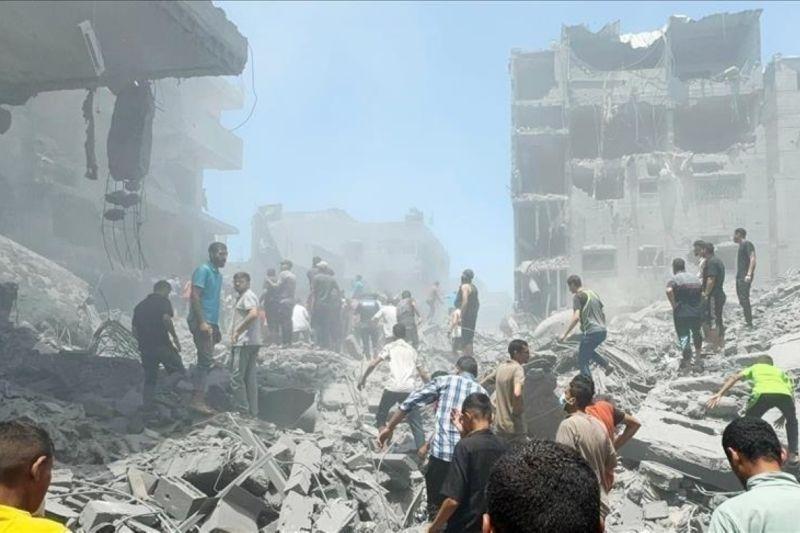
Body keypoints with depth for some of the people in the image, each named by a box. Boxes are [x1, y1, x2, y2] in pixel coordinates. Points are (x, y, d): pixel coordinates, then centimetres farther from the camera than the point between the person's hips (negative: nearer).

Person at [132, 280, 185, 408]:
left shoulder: (140, 305, 20)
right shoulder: (163, 301, 1)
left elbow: (134, 330, 17)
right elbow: (166, 318, -17)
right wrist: (175, 337, -11)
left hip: (145, 348, 6)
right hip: (162, 345, -6)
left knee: (149, 379, 10)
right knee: (179, 373, 1)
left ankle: (148, 407, 6)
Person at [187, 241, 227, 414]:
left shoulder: (218, 275, 19)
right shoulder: (203, 270, -8)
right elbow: (195, 296, -16)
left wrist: (216, 326, 23)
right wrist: (202, 322, -22)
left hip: (210, 323, 9)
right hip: (202, 322, -9)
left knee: (206, 361, 8)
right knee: (206, 360, -13)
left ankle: (199, 399, 11)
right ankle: (198, 400, -12)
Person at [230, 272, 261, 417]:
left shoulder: (248, 296, -11)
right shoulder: (242, 296, 22)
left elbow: (254, 314, -28)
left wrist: (238, 331, -25)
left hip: (244, 343, -10)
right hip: (250, 343, 10)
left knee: (236, 377, -7)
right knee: (250, 378, 11)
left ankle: (243, 410, -4)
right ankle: (253, 411, 15)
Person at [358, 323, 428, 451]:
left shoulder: (390, 347, 10)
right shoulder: (412, 350, 21)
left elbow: (373, 364, 0)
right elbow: (423, 375, 21)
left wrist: (363, 378, 13)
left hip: (393, 388, -2)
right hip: (410, 389, 2)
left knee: (381, 416, 19)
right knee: (416, 422, 7)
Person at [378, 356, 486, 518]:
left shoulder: (444, 381, 7)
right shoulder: (482, 392, 15)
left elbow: (410, 402, 1)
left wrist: (389, 428, 7)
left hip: (441, 455, -3)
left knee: (436, 506, 8)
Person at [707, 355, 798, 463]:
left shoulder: (754, 368, 37)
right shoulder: (779, 371, 42)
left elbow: (735, 377, 19)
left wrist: (719, 394, 9)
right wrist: (784, 415, 50)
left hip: (763, 394, -2)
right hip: (784, 393, 2)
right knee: (792, 421, 34)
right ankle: (792, 454, 28)